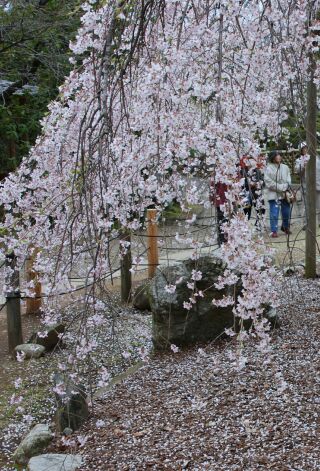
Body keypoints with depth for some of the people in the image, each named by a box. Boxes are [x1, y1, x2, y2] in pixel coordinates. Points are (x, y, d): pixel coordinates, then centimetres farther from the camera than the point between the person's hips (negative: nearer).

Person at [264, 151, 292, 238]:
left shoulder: (285, 167, 8)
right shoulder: (269, 168, -9)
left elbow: (289, 179, 11)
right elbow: (269, 182, -14)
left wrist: (286, 186, -10)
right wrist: (281, 187, -12)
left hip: (285, 194, 5)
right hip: (274, 194, -5)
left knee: (286, 212, 13)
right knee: (274, 214, -6)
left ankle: (285, 227, 34)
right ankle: (274, 231, 3)